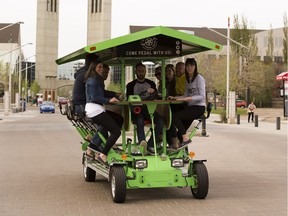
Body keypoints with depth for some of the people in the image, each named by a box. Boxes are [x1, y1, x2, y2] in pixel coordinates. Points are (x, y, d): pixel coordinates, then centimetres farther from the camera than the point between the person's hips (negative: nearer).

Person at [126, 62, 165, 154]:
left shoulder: (151, 84, 18)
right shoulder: (131, 85, 11)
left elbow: (156, 97, 7)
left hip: (148, 109, 3)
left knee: (160, 120, -26)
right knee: (140, 120, -37)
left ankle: (150, 145, -25)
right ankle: (142, 142, -58)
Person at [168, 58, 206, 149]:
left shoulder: (199, 78, -6)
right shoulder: (188, 79, 18)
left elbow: (202, 96, -16)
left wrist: (187, 99, -24)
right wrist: (175, 98, 2)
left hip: (199, 107, -8)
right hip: (190, 107, 8)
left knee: (174, 116, -23)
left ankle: (186, 139, -16)